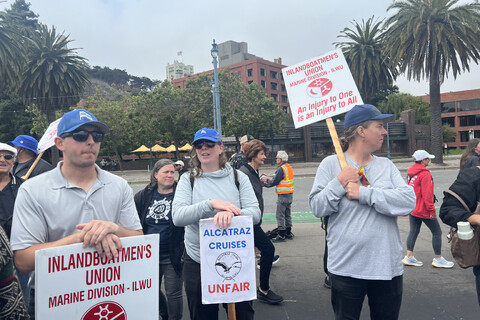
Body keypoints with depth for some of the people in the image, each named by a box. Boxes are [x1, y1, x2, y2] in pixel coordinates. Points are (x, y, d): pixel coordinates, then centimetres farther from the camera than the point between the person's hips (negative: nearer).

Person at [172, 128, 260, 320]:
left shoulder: (238, 177, 1)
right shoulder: (188, 180, 1)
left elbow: (255, 213, -7)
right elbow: (177, 217, -13)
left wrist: (230, 213, -27)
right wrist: (211, 203, -27)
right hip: (197, 263, 0)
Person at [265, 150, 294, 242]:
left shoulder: (281, 169, -17)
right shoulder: (289, 167, 12)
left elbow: (274, 182, -15)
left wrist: (268, 181, 4)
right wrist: (271, 180, 14)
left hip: (283, 195, -9)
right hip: (290, 194, 9)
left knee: (280, 216, -3)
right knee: (287, 214, 16)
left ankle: (281, 235, -1)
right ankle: (288, 233, 24)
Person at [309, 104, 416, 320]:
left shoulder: (386, 166, 5)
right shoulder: (331, 164, -3)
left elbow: (409, 201, -10)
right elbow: (317, 207, -6)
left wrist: (364, 193, -17)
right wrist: (338, 184, -19)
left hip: (388, 267, 3)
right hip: (346, 267, -3)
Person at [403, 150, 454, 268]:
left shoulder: (410, 172, 8)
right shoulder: (425, 173, -17)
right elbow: (426, 194, -20)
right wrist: (432, 211, -16)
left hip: (412, 208, 8)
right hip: (423, 210, -8)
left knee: (413, 232, 13)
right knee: (437, 232, 6)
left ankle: (409, 256, 13)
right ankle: (438, 259, 14)